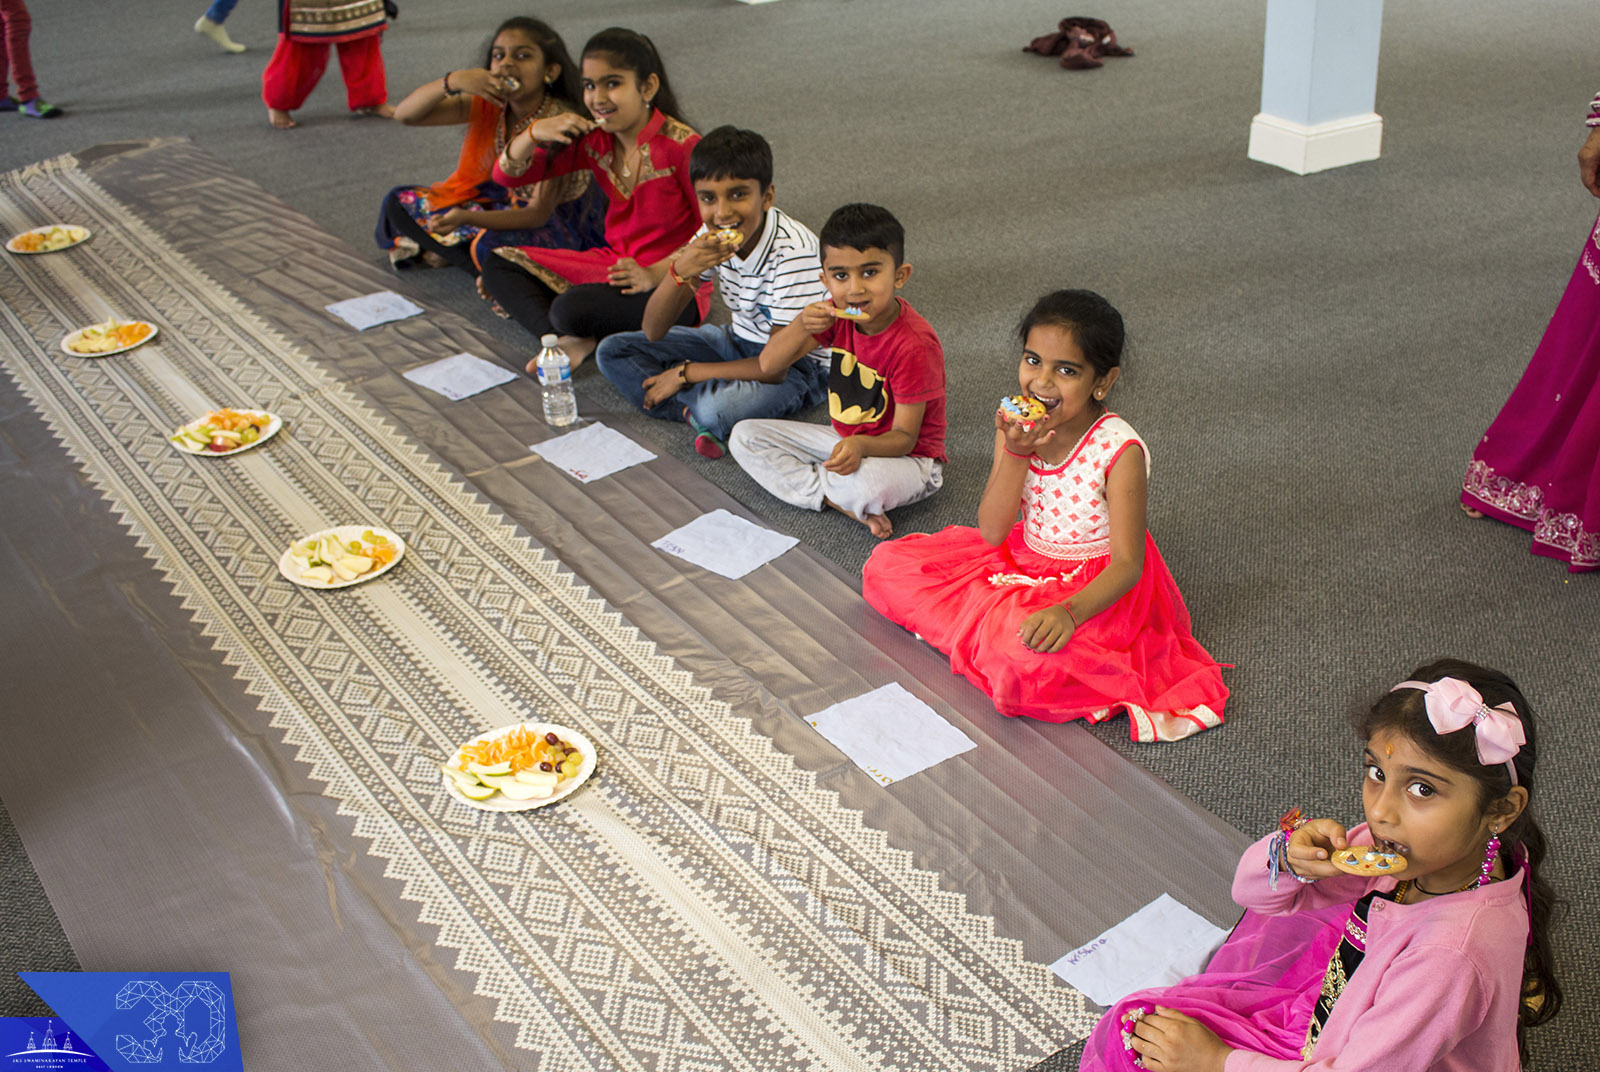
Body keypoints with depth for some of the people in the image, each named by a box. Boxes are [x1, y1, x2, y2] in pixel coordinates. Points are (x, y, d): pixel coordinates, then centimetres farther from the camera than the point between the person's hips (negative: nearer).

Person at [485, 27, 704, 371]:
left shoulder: (681, 146, -17)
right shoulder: (591, 140, 2)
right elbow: (506, 176, 6)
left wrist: (655, 275, -28)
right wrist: (534, 134, -15)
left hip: (673, 282, -9)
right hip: (612, 262, 9)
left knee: (572, 309, -36)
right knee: (498, 264, 2)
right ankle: (568, 341, -19)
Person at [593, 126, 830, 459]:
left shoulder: (793, 250, -28)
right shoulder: (712, 239, -8)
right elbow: (654, 332, -8)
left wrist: (686, 373, -17)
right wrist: (679, 270, -28)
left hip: (797, 367, -8)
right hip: (738, 341, 8)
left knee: (717, 408, -41)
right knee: (613, 353, -2)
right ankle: (697, 412, -18)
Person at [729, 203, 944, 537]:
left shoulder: (914, 344, -26)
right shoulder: (838, 315, -5)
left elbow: (904, 437, -23)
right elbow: (768, 366, -5)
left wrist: (861, 446, -45)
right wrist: (800, 326, -25)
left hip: (906, 458, -8)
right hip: (845, 439, 9)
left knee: (862, 480, -44)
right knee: (744, 436, -2)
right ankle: (841, 502, -15)